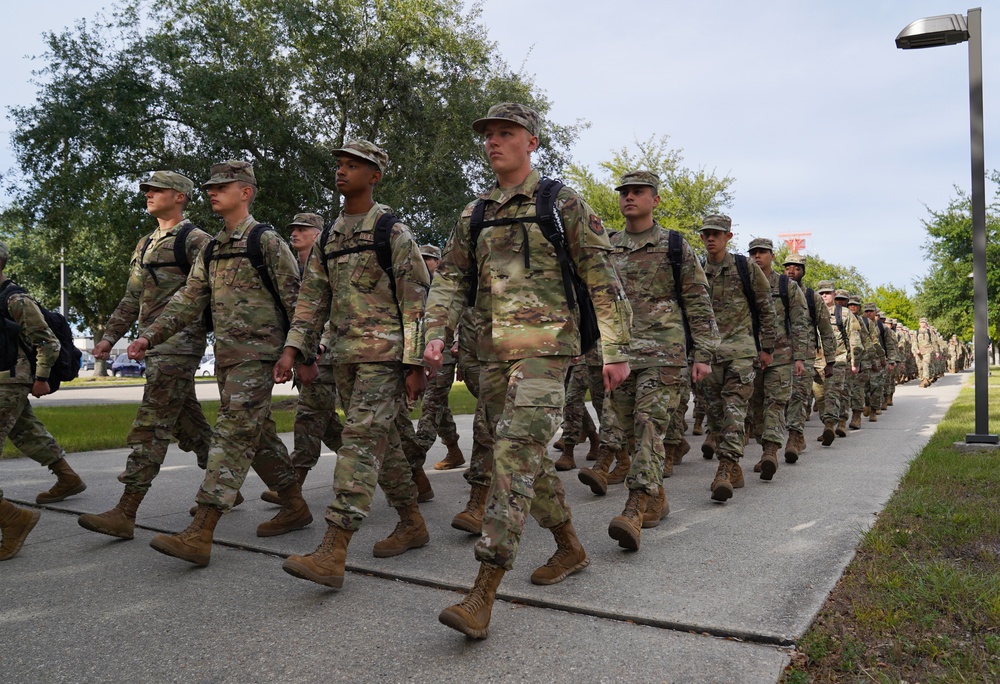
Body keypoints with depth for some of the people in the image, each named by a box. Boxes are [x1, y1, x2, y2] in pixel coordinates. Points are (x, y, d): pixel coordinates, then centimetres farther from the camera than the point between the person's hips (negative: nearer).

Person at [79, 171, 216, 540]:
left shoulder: (195, 240, -5)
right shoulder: (145, 245, 22)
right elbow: (131, 298, 24)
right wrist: (109, 336, 17)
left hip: (180, 341, -9)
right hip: (154, 344, 9)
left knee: (151, 425, -11)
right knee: (187, 422, 13)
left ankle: (125, 513, -10)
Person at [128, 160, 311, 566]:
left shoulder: (267, 243, -7)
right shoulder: (211, 250, 16)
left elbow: (295, 301, -9)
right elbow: (189, 300, 14)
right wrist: (150, 336, 3)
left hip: (257, 355, -8)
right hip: (226, 357, 8)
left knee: (232, 436, -12)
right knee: (259, 435, 13)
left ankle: (200, 535, -13)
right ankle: (295, 507, 26)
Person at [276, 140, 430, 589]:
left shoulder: (392, 232, -5)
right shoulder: (330, 236, 16)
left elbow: (416, 302, -9)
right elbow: (312, 297, 15)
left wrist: (415, 364, -13)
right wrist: (293, 349, 4)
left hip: (385, 353, -7)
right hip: (344, 354, 8)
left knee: (361, 440, -14)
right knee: (382, 441, 12)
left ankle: (332, 554, -17)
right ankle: (412, 525, 26)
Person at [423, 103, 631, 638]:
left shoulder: (563, 204, 1)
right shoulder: (474, 215, 15)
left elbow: (602, 281, -1)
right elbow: (451, 278, 13)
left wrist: (616, 350, -6)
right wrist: (436, 333, -4)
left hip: (545, 347, -6)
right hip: (492, 353, 6)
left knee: (515, 454, -16)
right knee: (527, 457, 13)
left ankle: (482, 595, -15)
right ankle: (571, 548, 33)